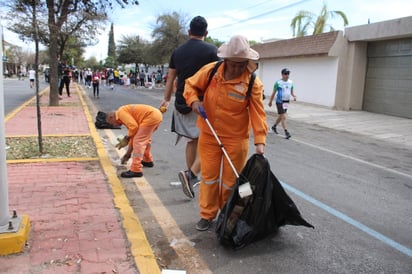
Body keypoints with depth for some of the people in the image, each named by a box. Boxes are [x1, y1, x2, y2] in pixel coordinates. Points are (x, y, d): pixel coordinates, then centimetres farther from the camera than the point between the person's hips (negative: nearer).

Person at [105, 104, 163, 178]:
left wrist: (126, 139, -1)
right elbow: (133, 136, 28)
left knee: (139, 141, -8)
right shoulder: (126, 117, 25)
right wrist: (128, 154, 32)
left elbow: (134, 126, -15)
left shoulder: (121, 112, -2)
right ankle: (147, 160, 43)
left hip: (151, 116, -10)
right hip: (157, 114, 10)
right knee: (145, 138, 29)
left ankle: (136, 170, -8)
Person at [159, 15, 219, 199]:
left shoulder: (178, 51, 10)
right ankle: (191, 174, -17)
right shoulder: (211, 50, -5)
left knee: (192, 140, 17)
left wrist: (166, 99, 27)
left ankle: (191, 177, 25)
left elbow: (170, 78, 16)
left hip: (182, 103, 6)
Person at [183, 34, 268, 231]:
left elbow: (258, 113, -13)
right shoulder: (210, 71, -7)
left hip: (235, 139, -1)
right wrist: (194, 100, -14)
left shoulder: (253, 83, -11)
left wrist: (260, 141, -21)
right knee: (209, 176, 10)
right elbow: (191, 85, 7)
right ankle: (207, 215, 27)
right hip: (209, 135, 2)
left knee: (231, 180, 10)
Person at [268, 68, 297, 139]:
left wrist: (294, 96, -7)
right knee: (283, 117, -11)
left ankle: (274, 126, 40)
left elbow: (292, 91, 14)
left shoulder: (290, 82, 6)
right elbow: (274, 92, -3)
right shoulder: (278, 82, -9)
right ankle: (286, 132, -10)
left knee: (280, 116, 18)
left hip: (286, 101, 6)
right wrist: (270, 101, 2)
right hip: (280, 101, -6)